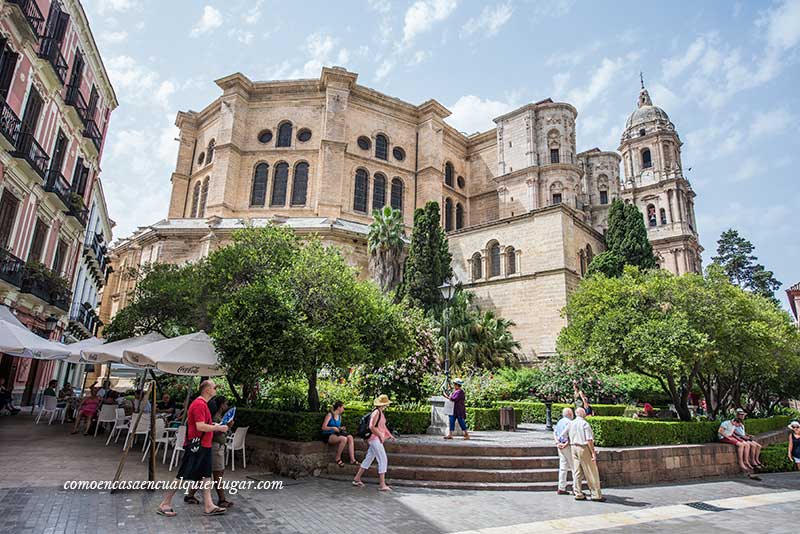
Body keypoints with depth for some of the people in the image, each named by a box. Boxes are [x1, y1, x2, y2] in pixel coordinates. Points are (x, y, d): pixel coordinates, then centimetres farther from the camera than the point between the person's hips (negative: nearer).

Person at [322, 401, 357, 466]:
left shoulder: (339, 416, 13)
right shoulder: (330, 415, -9)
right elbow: (323, 427, -15)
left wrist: (341, 428, 3)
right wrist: (333, 428, -26)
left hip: (335, 434, 7)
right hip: (328, 436, -7)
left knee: (350, 437, -17)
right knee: (344, 439, -32)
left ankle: (352, 459, -21)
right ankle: (338, 459, -16)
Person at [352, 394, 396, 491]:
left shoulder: (381, 413, 13)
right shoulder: (376, 412, -17)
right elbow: (371, 427, -23)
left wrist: (390, 435, 18)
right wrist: (380, 436, -17)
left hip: (377, 440, 10)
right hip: (375, 439, -10)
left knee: (368, 459, 15)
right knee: (383, 460, -8)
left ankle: (357, 479, 23)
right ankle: (382, 484, -4)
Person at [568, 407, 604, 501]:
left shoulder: (571, 423, 9)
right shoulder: (585, 424, -11)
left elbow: (570, 438, 8)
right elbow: (589, 440, -15)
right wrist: (593, 453, -15)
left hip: (573, 447, 7)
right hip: (584, 448, -6)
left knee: (577, 472, 9)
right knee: (591, 473, 2)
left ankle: (578, 494, 12)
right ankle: (596, 495, 5)